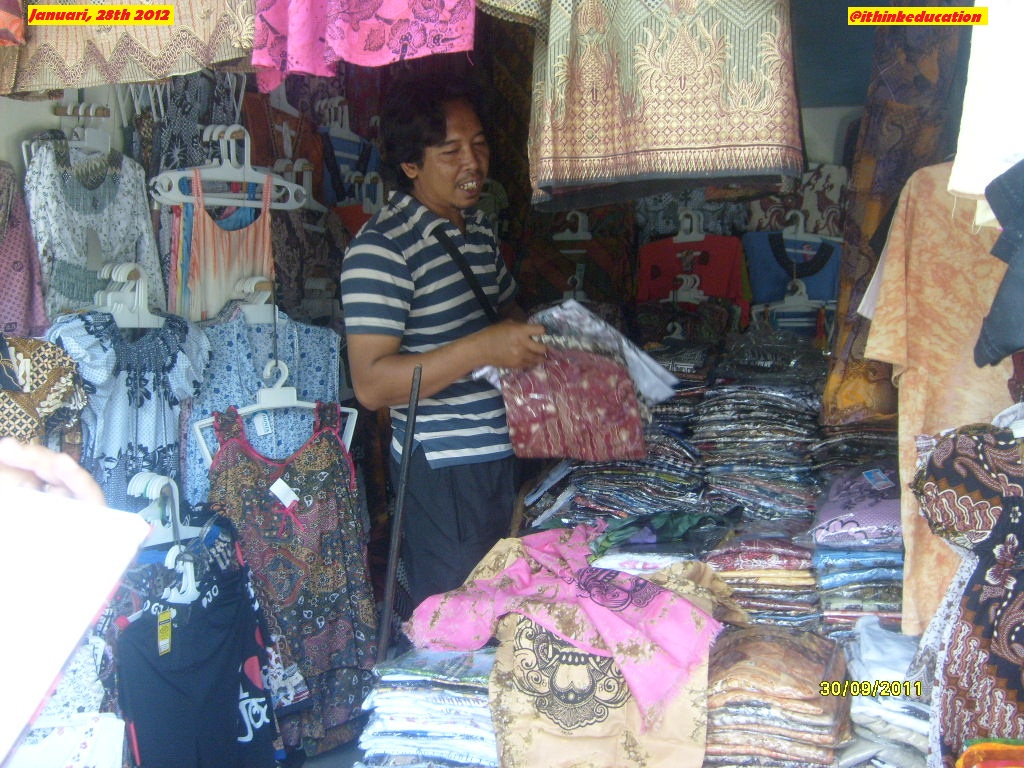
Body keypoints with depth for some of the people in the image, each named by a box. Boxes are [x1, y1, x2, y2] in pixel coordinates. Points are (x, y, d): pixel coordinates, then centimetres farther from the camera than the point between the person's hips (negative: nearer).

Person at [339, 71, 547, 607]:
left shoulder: (478, 227, 11)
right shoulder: (381, 247, -18)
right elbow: (370, 384, -24)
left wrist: (539, 335, 5)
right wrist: (482, 348, -31)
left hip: (500, 452, 8)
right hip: (441, 467, -8)